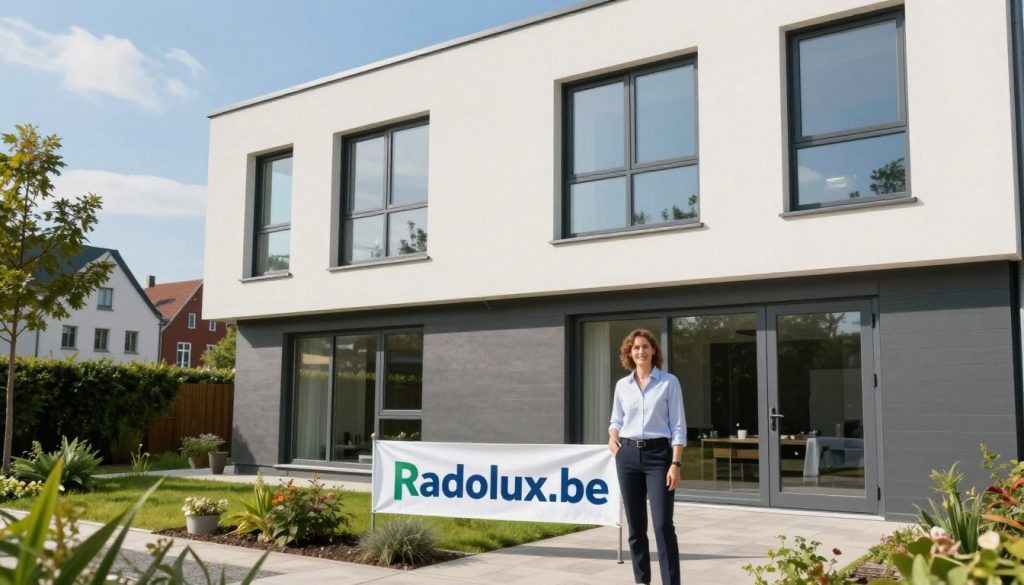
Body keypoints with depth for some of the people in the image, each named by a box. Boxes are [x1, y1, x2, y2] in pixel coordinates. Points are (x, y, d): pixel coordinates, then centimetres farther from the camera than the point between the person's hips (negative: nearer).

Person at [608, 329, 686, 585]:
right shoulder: (622, 385, 9)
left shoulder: (669, 382, -2)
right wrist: (613, 438, 1)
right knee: (635, 525, 8)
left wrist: (675, 463, -13)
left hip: (658, 454, -4)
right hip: (628, 455, 4)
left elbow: (678, 427, -5)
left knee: (663, 524, -11)